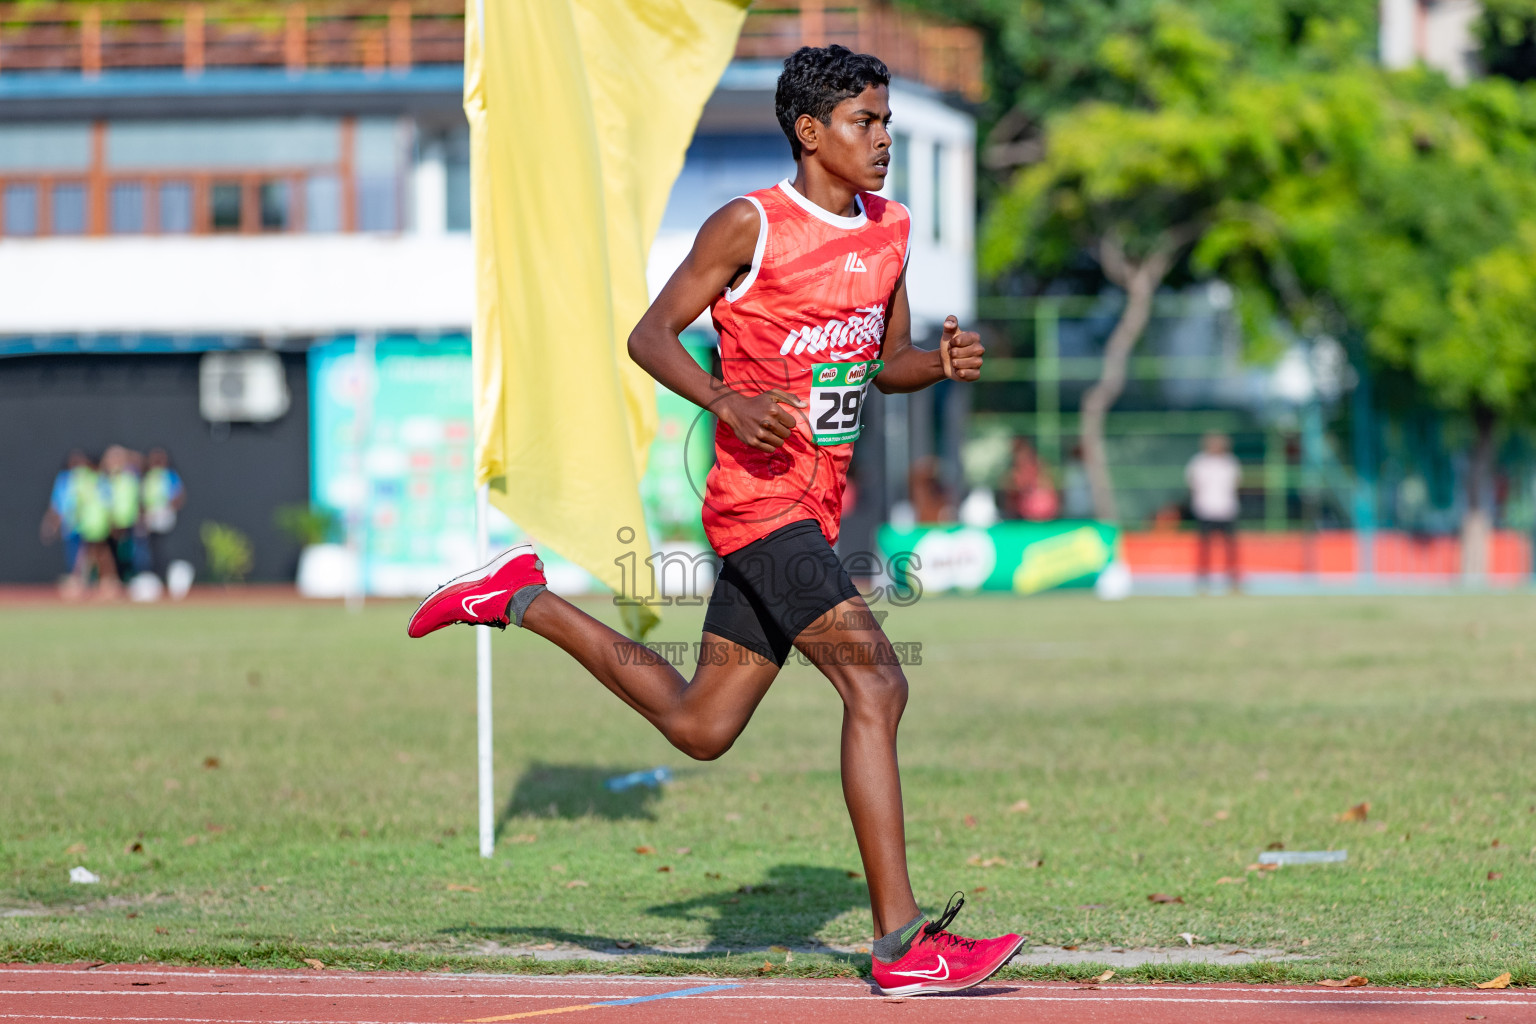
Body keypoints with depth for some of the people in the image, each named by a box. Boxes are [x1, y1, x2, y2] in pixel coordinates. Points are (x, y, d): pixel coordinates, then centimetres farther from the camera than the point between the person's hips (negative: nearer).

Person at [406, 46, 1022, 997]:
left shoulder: (890, 229, 13)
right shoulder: (750, 225, -9)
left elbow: (889, 363, 21)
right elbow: (652, 334, -6)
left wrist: (944, 362, -2)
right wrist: (728, 399, -24)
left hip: (816, 509, 8)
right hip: (760, 498, -8)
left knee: (699, 726, 13)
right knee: (875, 682, -19)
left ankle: (525, 599, 30)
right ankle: (903, 942, -20)